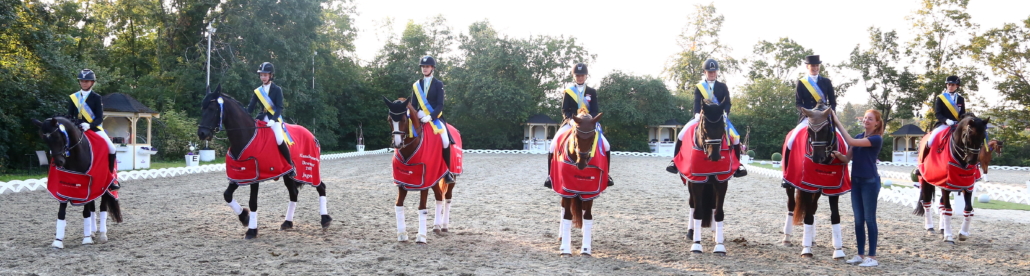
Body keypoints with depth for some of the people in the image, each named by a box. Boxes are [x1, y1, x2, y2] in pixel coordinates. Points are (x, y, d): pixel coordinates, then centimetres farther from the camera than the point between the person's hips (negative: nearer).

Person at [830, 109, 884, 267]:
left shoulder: (876, 139, -11)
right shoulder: (859, 137, 12)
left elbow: (851, 141, -21)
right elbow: (848, 158, 11)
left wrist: (837, 122, -17)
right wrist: (838, 155, -12)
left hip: (870, 182, -7)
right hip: (856, 181, 7)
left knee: (869, 219, -4)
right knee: (858, 219, 9)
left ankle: (872, 257, 0)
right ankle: (861, 254, 15)